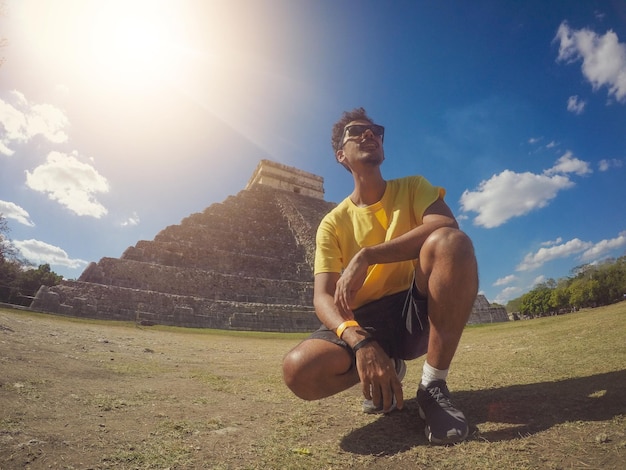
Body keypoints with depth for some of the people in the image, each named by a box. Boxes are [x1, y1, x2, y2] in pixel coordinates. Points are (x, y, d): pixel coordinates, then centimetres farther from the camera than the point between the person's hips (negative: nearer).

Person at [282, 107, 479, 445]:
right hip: (366, 321, 1)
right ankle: (389, 369, 6)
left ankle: (433, 386, -14)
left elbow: (446, 227, -20)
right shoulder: (333, 222, 0)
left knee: (451, 241, -29)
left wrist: (365, 256, -27)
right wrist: (359, 340, -32)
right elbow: (323, 298, -10)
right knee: (300, 370, -27)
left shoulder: (412, 187, 3)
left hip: (419, 308, 0)